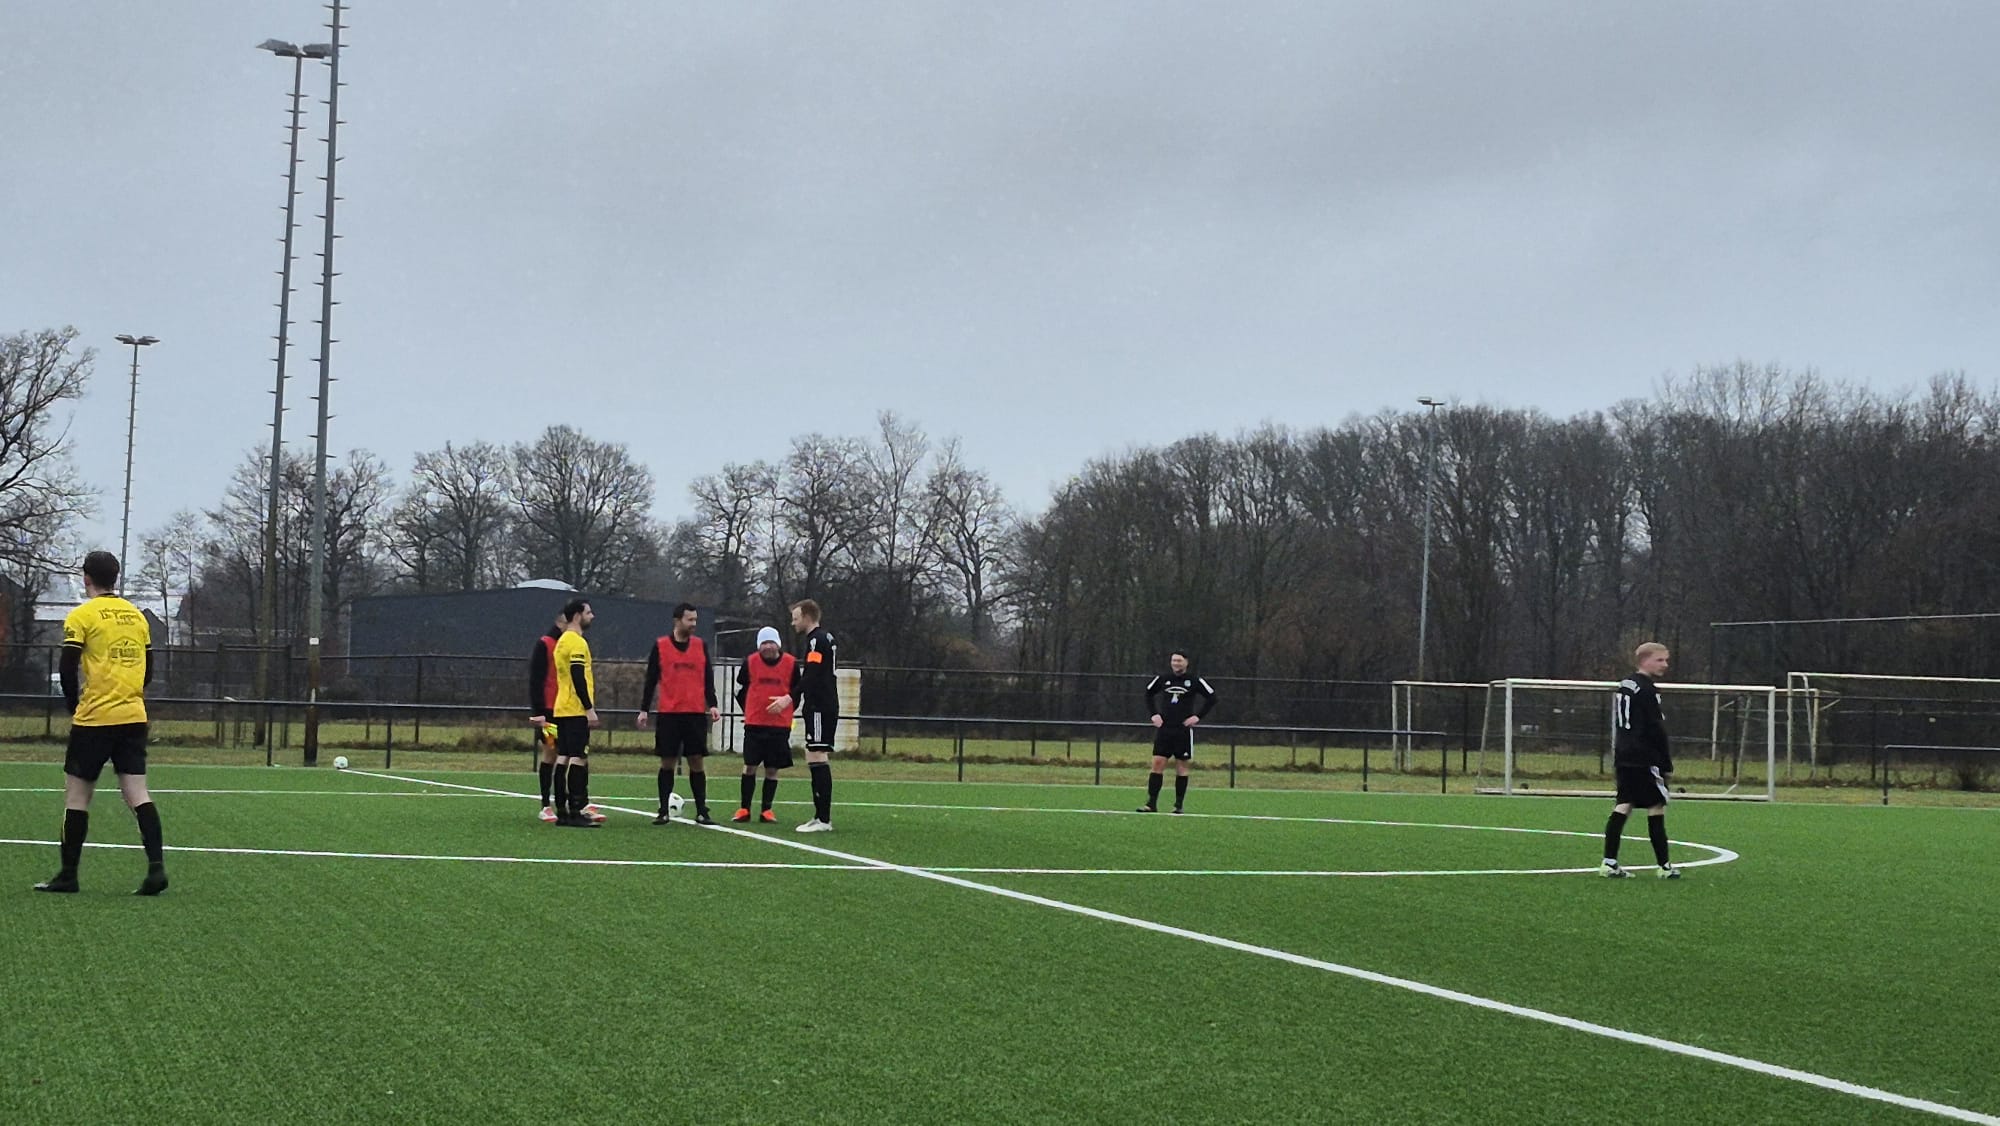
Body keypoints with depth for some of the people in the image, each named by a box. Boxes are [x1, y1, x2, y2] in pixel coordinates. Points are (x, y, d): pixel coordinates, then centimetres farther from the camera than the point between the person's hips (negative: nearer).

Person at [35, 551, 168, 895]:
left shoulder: (81, 616, -5)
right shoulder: (137, 615, 12)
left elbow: (68, 670, -8)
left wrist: (74, 708, 6)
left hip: (95, 717, -5)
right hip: (134, 716, 5)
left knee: (77, 792, 5)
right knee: (137, 794, 2)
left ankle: (68, 874, 9)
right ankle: (156, 867, -10)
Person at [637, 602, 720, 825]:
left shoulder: (701, 646, 8)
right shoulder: (660, 646, 2)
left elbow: (708, 678, 10)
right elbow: (651, 679, 5)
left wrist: (712, 704, -1)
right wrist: (644, 709, 0)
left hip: (696, 714, 1)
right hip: (668, 714, -1)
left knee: (697, 762, 1)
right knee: (667, 763, 2)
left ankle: (701, 812, 5)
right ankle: (664, 812, 8)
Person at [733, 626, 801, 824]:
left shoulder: (791, 663, -2)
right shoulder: (750, 662, 0)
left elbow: (799, 690, 9)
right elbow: (740, 689, 12)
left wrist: (788, 700, -7)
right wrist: (748, 711, 9)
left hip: (780, 725, 0)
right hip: (753, 724, 0)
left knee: (772, 769, 3)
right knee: (750, 766, -1)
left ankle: (767, 810, 11)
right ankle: (744, 809, 6)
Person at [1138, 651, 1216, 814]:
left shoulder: (1194, 682, -2)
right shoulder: (1162, 680, 6)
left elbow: (1211, 698, 3)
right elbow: (1148, 694, 20)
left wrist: (1198, 716, -4)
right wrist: (1154, 714, 9)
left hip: (1184, 730, -2)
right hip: (1164, 729, 2)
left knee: (1182, 767, 1)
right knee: (1157, 763, -6)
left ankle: (1178, 805, 8)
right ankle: (1151, 804, -5)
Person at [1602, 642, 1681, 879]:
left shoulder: (1625, 685, 16)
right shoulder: (1647, 690, -13)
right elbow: (1656, 731, -14)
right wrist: (1666, 763, -9)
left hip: (1623, 758, 9)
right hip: (1644, 759, -9)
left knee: (1623, 806, 6)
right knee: (1656, 807, -2)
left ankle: (1609, 863, 0)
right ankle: (1664, 867, 2)